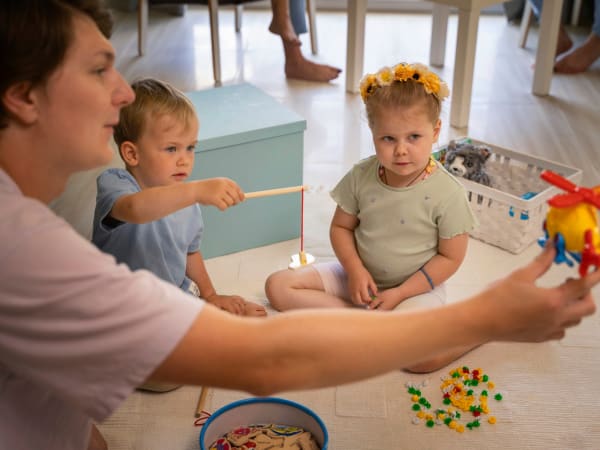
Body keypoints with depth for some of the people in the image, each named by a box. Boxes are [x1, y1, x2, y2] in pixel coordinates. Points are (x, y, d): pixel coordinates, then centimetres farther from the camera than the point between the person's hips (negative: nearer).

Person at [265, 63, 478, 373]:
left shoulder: (447, 193, -18)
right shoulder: (361, 177, -8)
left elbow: (450, 257, -12)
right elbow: (341, 227, 3)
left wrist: (399, 293, -18)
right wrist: (355, 269, -15)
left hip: (417, 286, -4)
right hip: (361, 277, 5)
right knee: (278, 286, -9)